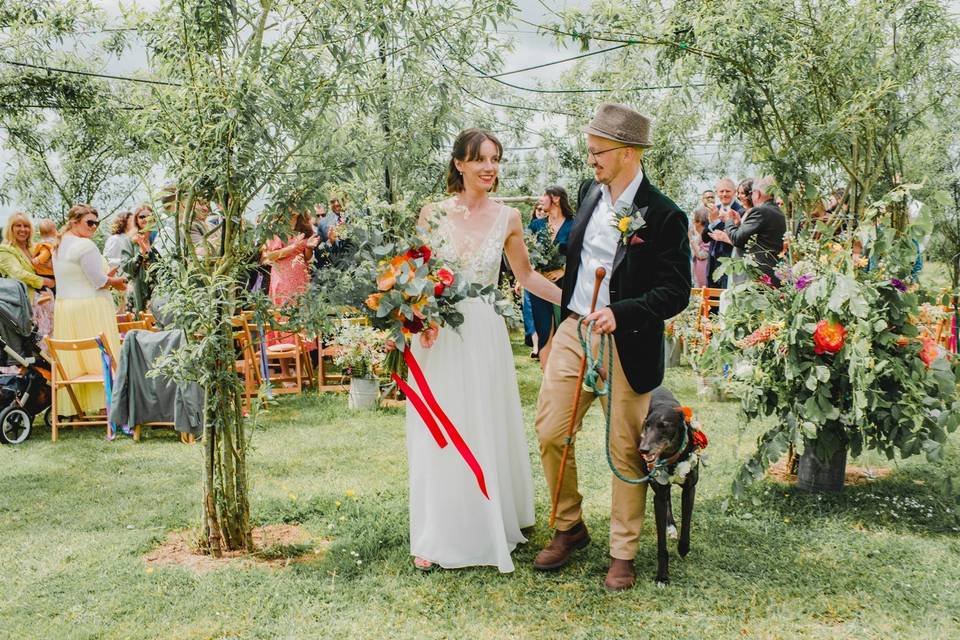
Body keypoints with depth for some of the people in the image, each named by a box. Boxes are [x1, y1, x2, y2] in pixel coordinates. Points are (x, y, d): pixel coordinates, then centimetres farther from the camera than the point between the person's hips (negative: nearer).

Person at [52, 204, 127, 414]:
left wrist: (105, 277, 14)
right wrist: (114, 282, 4)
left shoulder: (59, 246, 16)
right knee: (99, 358, -3)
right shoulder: (85, 245, -14)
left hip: (64, 308, 9)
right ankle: (105, 405, -2)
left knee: (74, 361, 10)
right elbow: (98, 281, -15)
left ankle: (74, 407, 15)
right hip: (90, 309, -9)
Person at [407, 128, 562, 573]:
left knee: (487, 431, 9)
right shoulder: (433, 213, -1)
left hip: (484, 335, 1)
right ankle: (437, 537, 17)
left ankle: (490, 527, 28)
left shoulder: (507, 219, 2)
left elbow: (526, 275, 13)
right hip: (438, 332, -1)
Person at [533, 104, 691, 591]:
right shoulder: (589, 192, 6)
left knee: (626, 452, 5)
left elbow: (676, 292, -15)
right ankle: (570, 528, 28)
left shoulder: (664, 216, -13)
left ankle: (622, 554, 21)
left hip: (626, 344, -6)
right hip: (573, 331, 6)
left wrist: (620, 313, -28)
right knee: (550, 435, 6)